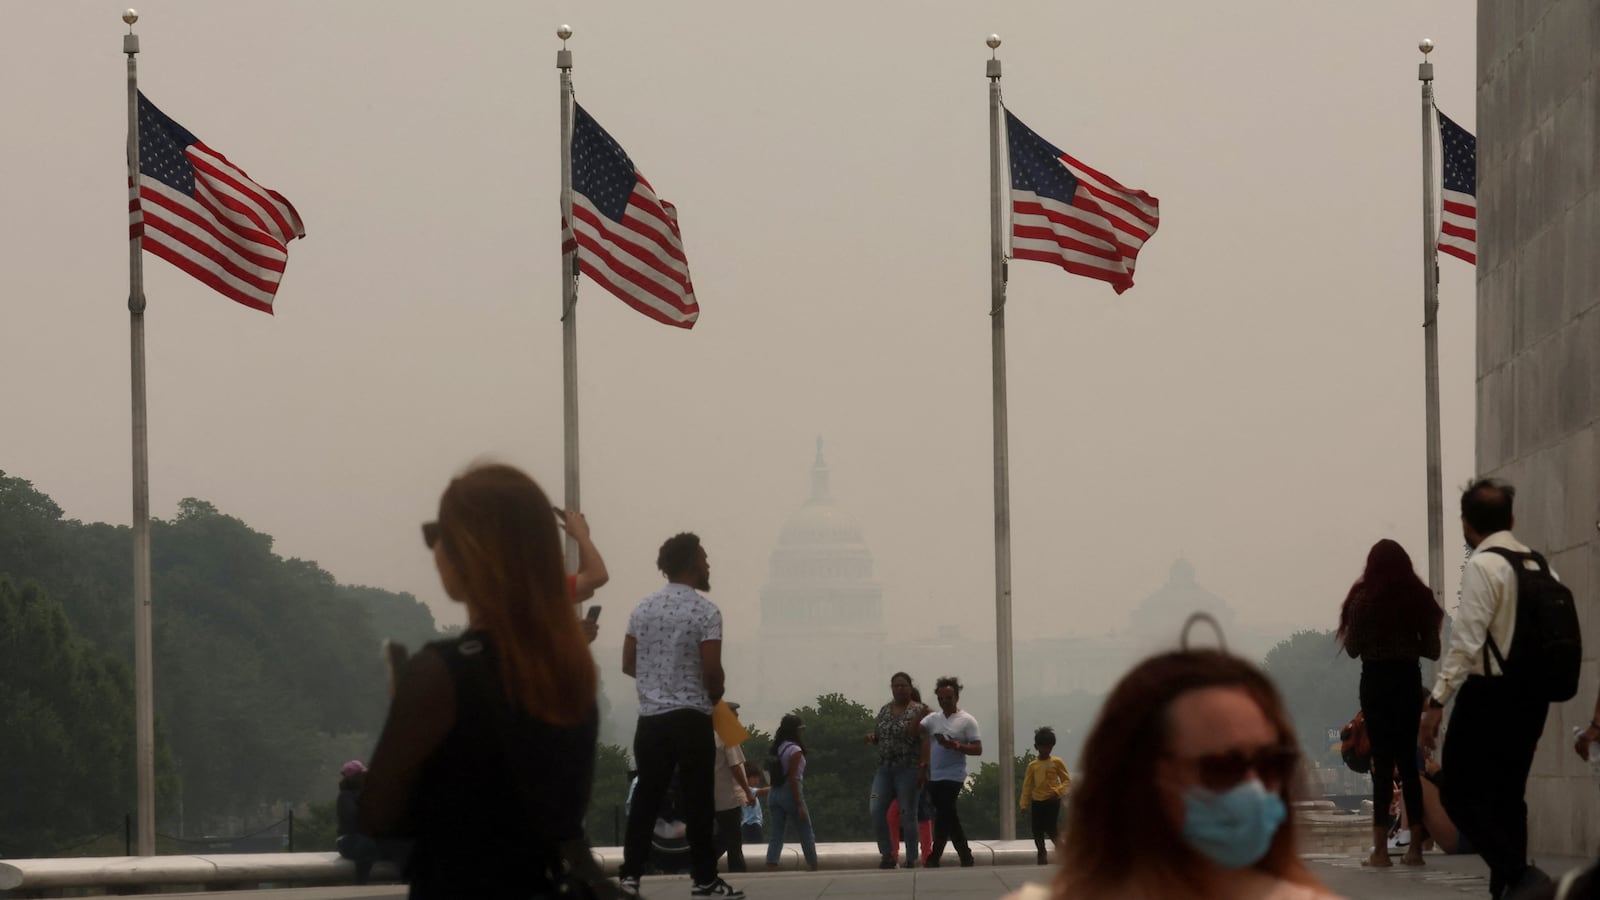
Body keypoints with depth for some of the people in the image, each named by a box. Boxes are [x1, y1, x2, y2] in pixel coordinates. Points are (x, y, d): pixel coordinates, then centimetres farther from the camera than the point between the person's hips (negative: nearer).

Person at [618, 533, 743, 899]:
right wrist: (714, 697, 7)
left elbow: (628, 665, 11)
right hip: (691, 718, -5)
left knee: (646, 796, 7)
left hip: (650, 717, 5)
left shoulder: (642, 609, 8)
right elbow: (712, 671, -13)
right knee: (698, 800, 0)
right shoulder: (705, 612, -9)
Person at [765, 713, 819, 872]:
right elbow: (793, 779, -17)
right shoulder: (795, 750, -13)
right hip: (790, 793, -7)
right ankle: (814, 868, 15)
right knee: (807, 835, 8)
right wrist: (799, 805, -16)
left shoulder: (777, 747, 8)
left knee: (776, 836, 2)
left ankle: (771, 868, -11)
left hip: (775, 793, 7)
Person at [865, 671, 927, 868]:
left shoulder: (917, 710, -4)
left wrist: (918, 719, -33)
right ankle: (887, 854, 5)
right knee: (876, 811, -6)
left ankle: (911, 859, 4)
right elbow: (877, 734, 23)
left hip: (908, 769, -5)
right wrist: (871, 736, 1)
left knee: (907, 814, -3)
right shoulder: (885, 710, 14)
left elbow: (912, 735, -16)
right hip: (884, 769, 5)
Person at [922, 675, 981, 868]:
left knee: (943, 816, -10)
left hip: (953, 777, -6)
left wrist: (956, 746, -20)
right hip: (934, 777, 6)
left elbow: (978, 749, -8)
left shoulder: (967, 721, -2)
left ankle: (935, 857, -7)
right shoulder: (933, 718, 12)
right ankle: (964, 855, 18)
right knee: (949, 817, 10)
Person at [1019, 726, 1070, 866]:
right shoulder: (1032, 765, 7)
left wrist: (1058, 791, -18)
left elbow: (1067, 781, 0)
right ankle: (1042, 854, 17)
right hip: (1037, 802, 4)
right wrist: (1024, 804, 2)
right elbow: (1027, 785, 8)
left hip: (1052, 801, -4)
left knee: (1051, 829, -11)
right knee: (1037, 830, 2)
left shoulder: (1056, 762, 0)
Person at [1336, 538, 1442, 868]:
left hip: (1377, 679, -3)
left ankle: (1381, 849, -7)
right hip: (1409, 679, 3)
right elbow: (1432, 650, 5)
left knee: (1383, 761, -3)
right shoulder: (1419, 598, 3)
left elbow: (1352, 648, -5)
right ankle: (1415, 846, 8)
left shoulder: (1364, 599, -8)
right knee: (1408, 760, 10)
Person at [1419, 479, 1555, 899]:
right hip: (1533, 697, 8)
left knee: (1461, 793, -3)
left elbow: (1466, 641, -19)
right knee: (1507, 795, 15)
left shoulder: (1483, 565, -12)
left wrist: (1437, 702, -18)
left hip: (1489, 693, -8)